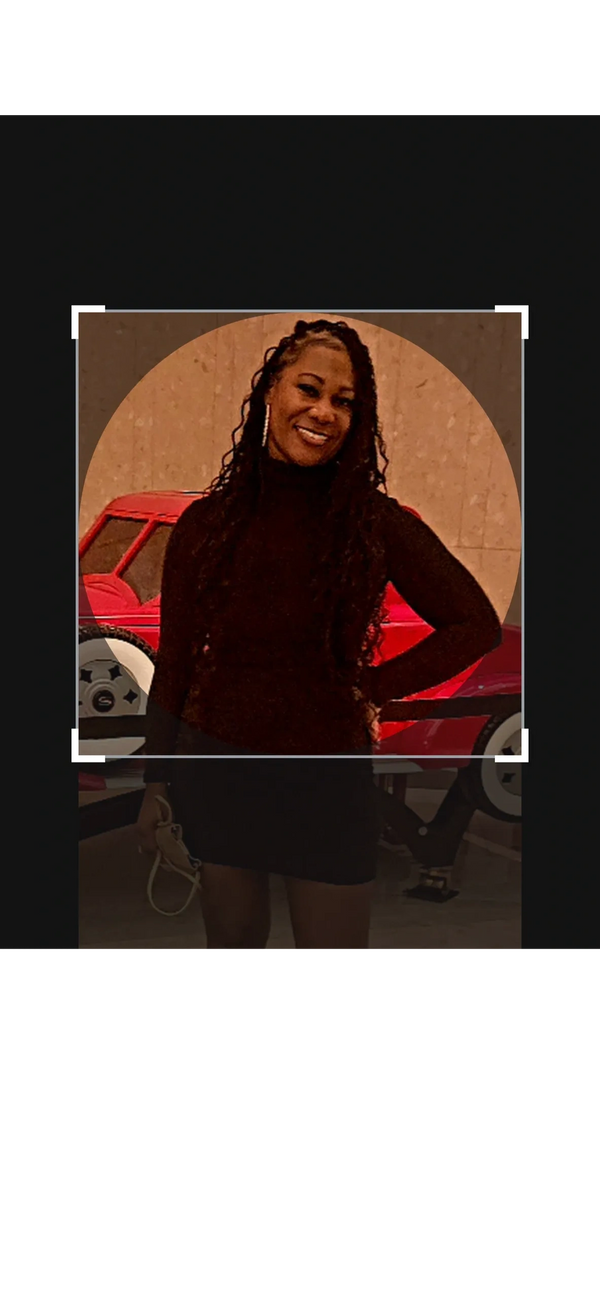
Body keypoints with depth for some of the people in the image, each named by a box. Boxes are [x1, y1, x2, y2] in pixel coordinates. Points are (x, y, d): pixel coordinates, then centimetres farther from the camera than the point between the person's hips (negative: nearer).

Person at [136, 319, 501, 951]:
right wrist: (157, 782, 4)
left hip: (329, 777, -1)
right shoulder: (208, 521, -4)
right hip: (216, 772, 1)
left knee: (334, 940, 8)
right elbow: (175, 662, 3)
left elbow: (476, 624, -1)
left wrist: (378, 686, -6)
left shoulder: (377, 522, -8)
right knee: (233, 938, 16)